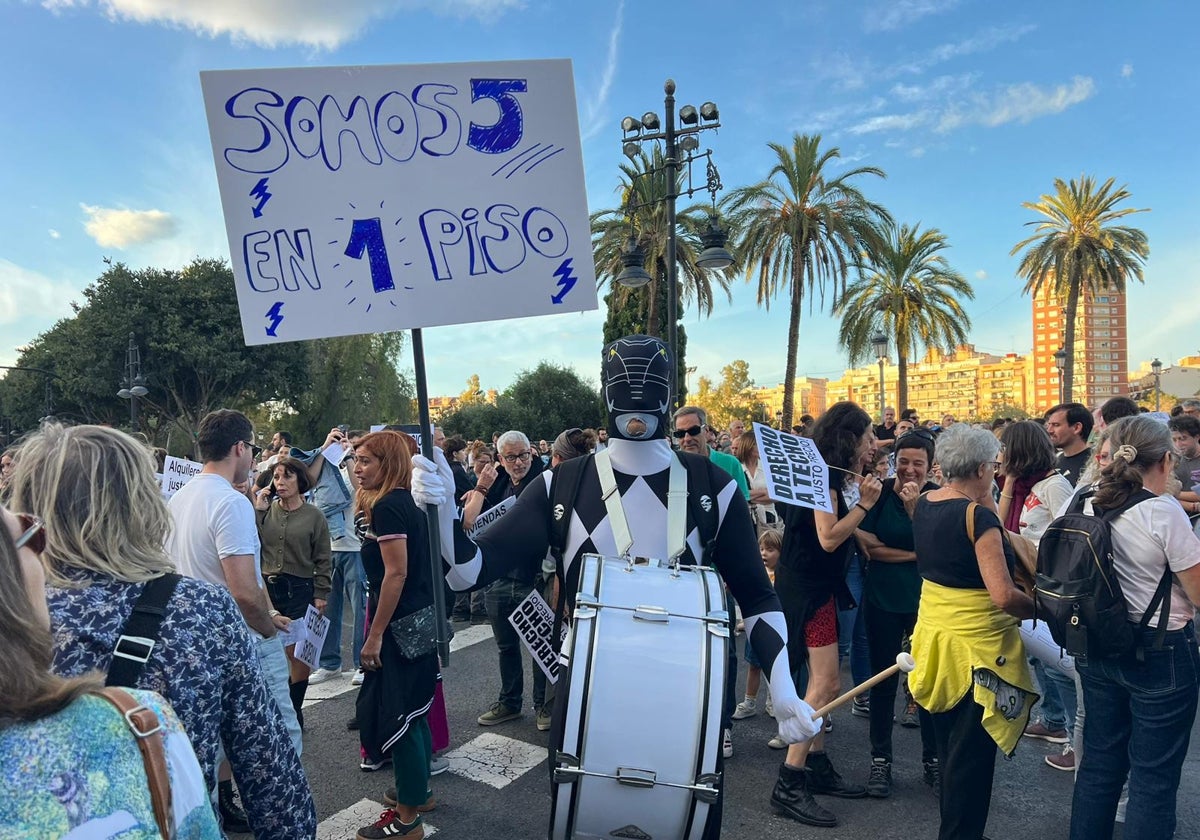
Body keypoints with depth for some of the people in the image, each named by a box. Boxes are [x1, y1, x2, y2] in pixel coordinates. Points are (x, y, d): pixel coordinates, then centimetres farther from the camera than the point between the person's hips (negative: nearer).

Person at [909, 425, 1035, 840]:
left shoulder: (924, 504, 2)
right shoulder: (977, 515, -21)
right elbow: (1003, 596, -25)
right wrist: (1041, 607, -9)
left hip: (932, 635, 8)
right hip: (976, 647, -8)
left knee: (949, 746, 23)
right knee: (972, 755, 7)